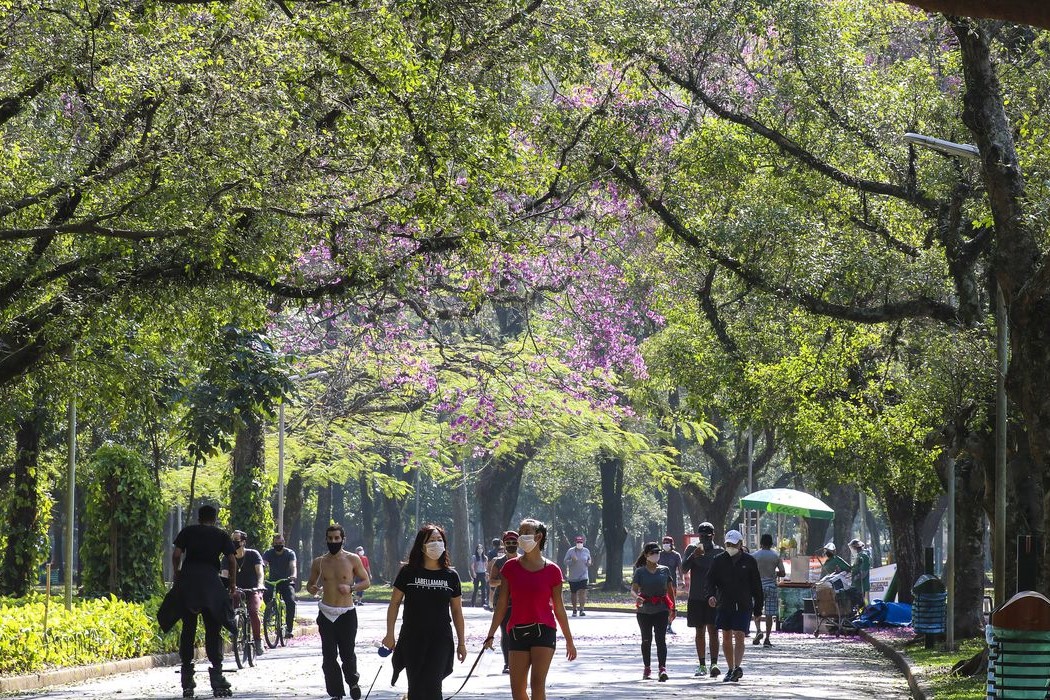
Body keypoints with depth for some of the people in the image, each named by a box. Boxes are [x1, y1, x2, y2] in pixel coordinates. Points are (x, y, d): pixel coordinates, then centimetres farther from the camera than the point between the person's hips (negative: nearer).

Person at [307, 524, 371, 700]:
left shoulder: (352, 559, 0)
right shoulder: (319, 562, 7)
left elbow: (366, 581, 7)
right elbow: (311, 583, 18)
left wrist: (351, 588, -12)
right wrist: (312, 589, -6)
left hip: (347, 613, -2)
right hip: (326, 614, 2)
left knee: (347, 653, -3)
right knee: (329, 657, -1)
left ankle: (352, 681, 26)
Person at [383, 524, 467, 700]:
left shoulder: (450, 576, 3)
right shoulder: (408, 572, -1)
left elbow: (457, 611, 9)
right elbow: (394, 603, 4)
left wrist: (461, 642, 9)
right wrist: (390, 634, 1)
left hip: (440, 639, -1)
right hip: (412, 638, 1)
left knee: (432, 685, -14)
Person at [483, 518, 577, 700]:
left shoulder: (551, 570, -1)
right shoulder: (511, 567, 4)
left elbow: (558, 608, 6)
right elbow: (502, 605, 7)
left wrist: (569, 640, 10)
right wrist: (490, 635, 3)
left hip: (543, 630, -3)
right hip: (518, 631, 3)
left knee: (538, 684, -12)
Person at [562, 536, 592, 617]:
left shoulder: (586, 551, 7)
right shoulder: (570, 551, -1)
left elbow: (589, 559, 22)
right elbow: (565, 562, -2)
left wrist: (589, 562, -1)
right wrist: (572, 561, -22)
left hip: (583, 576, 0)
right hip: (573, 576, 0)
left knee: (582, 592, -15)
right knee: (573, 593, 7)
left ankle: (581, 609, -17)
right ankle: (574, 610, 21)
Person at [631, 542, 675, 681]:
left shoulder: (664, 570, 6)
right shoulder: (640, 571, 1)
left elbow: (670, 589, 12)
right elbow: (634, 588, -9)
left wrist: (673, 608, 11)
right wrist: (637, 597, -31)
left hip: (661, 609, 0)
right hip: (644, 609, 0)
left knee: (661, 638, -12)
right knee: (646, 639, 9)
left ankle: (663, 668, -19)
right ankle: (646, 669, 20)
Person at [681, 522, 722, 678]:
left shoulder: (720, 552, 4)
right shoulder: (691, 551, 6)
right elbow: (684, 568, -9)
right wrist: (693, 556, -27)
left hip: (714, 597, -2)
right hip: (696, 597, 2)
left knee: (713, 630, -11)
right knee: (700, 632, 7)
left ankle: (714, 664, -19)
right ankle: (702, 666, 13)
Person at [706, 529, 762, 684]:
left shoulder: (749, 561, 3)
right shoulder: (719, 560, 5)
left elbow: (756, 585, 7)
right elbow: (711, 580, 3)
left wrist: (758, 606, 5)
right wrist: (712, 594, -17)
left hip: (743, 605, -3)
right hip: (724, 605, 3)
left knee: (739, 636, -13)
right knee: (726, 637, 6)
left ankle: (737, 667, -22)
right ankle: (730, 670, 15)